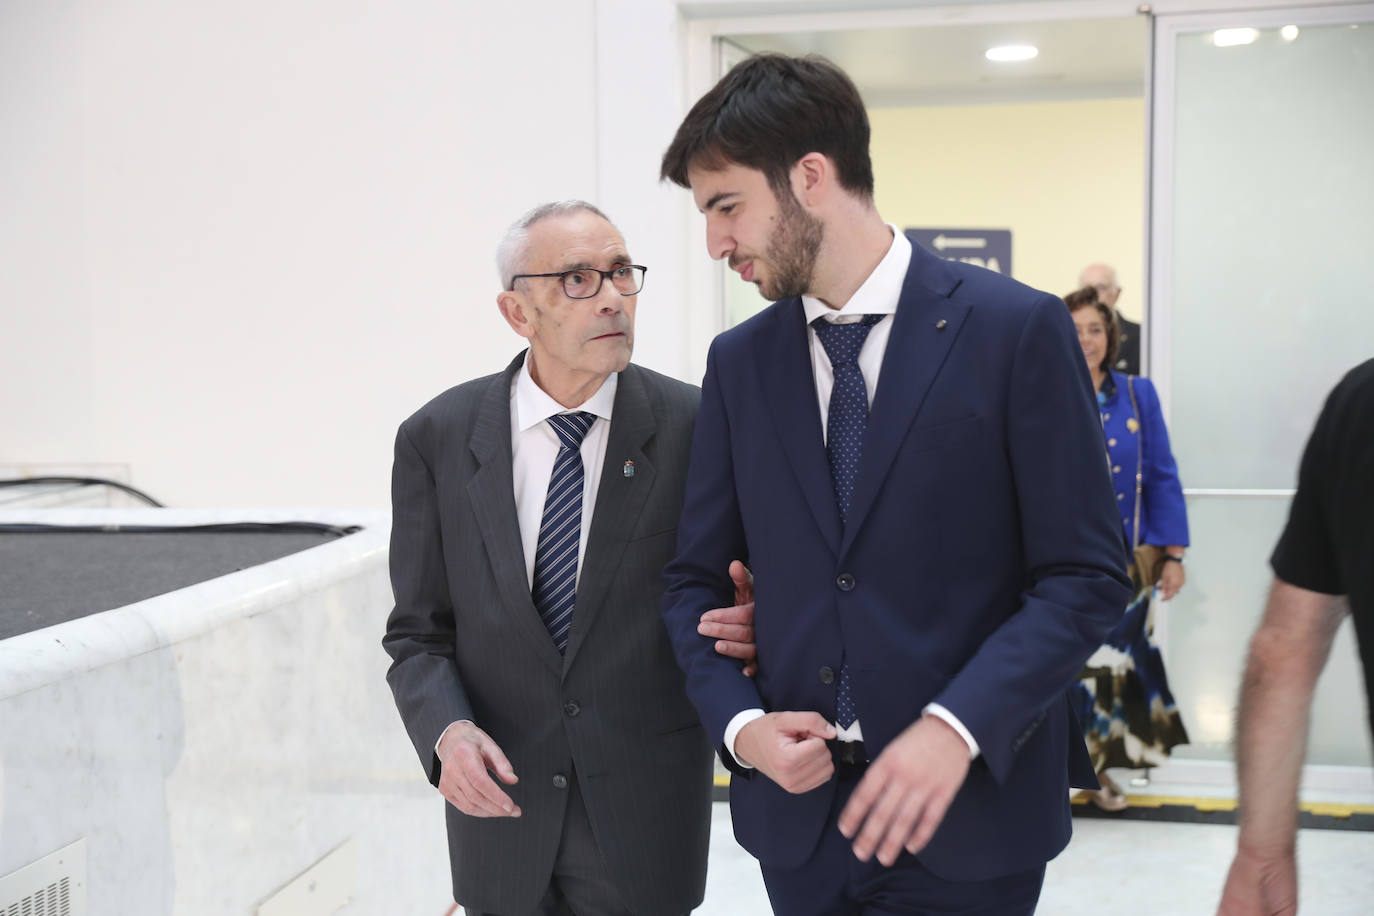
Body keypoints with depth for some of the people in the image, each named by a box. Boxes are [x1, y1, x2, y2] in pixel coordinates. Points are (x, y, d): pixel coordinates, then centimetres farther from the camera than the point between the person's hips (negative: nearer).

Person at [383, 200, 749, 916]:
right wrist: (446, 731, -17)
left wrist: (740, 629, -20)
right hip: (500, 801, 1)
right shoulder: (436, 439, -4)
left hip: (644, 808, -1)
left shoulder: (694, 427, -8)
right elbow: (419, 634, 1)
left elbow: (726, 593, 2)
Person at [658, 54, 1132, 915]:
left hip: (968, 816, -3)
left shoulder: (1018, 329, -8)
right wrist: (738, 721, -7)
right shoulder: (739, 360, 5)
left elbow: (1086, 576, -9)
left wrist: (956, 726, -20)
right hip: (797, 809, 4)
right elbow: (697, 577, 9)